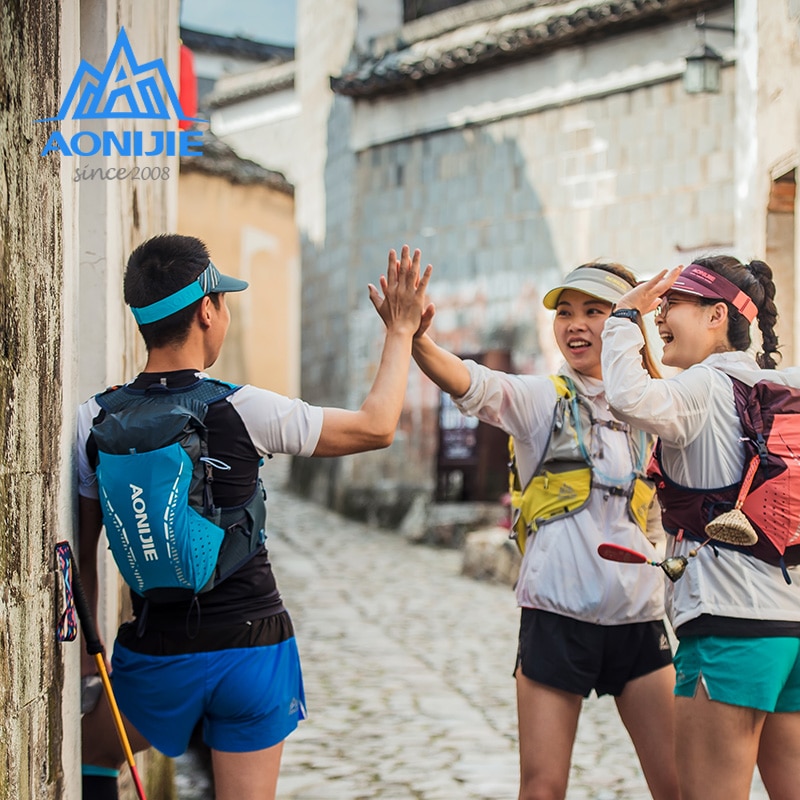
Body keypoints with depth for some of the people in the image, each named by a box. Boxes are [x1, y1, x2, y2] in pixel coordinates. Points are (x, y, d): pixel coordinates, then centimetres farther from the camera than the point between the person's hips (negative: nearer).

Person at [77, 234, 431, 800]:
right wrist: (401, 331, 11)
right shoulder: (246, 411, -13)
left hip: (156, 658, 2)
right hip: (251, 647, -2)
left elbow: (81, 551, 4)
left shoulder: (95, 422, -6)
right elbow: (377, 428, -2)